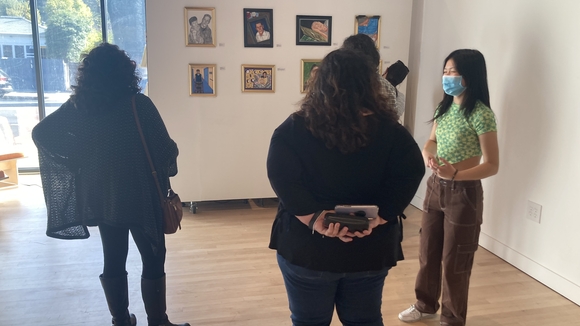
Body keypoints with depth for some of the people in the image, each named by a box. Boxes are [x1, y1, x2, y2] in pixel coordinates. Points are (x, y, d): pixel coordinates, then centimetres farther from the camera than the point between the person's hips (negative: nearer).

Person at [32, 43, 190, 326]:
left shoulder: (78, 106, -1)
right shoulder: (138, 104, -15)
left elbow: (41, 133, 2)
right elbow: (165, 149, -16)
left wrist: (79, 157, 5)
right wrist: (169, 165, 6)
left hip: (101, 196, 5)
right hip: (140, 196, -5)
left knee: (113, 261, 16)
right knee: (153, 261, 7)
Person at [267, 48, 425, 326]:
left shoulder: (293, 129, -9)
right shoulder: (390, 131, -3)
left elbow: (282, 178, -20)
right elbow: (411, 172, -10)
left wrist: (313, 218, -20)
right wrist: (377, 218, -15)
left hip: (307, 247, -2)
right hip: (370, 249, 2)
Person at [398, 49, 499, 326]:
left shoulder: (481, 114, -18)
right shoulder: (444, 106, 3)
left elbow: (492, 165, -17)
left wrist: (455, 175, -31)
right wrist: (427, 154, -7)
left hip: (463, 192, -7)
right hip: (435, 186, 7)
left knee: (454, 260, 7)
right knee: (427, 251, 18)